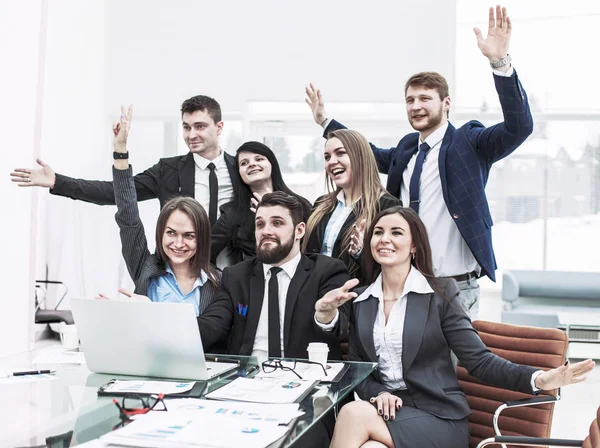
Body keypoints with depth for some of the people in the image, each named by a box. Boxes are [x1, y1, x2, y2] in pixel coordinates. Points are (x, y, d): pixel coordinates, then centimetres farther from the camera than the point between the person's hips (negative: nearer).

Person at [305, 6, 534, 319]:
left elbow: (519, 127, -21)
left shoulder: (468, 142, -6)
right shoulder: (407, 147, 11)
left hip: (454, 289, -6)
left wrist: (499, 62, -32)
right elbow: (374, 155, 31)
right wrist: (325, 122, 31)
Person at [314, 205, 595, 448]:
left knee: (353, 414, -30)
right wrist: (377, 393, -10)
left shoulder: (440, 293, -2)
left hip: (438, 418, -3)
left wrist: (538, 379, -22)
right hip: (386, 411, 3)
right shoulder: (360, 300, 10)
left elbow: (479, 360, -6)